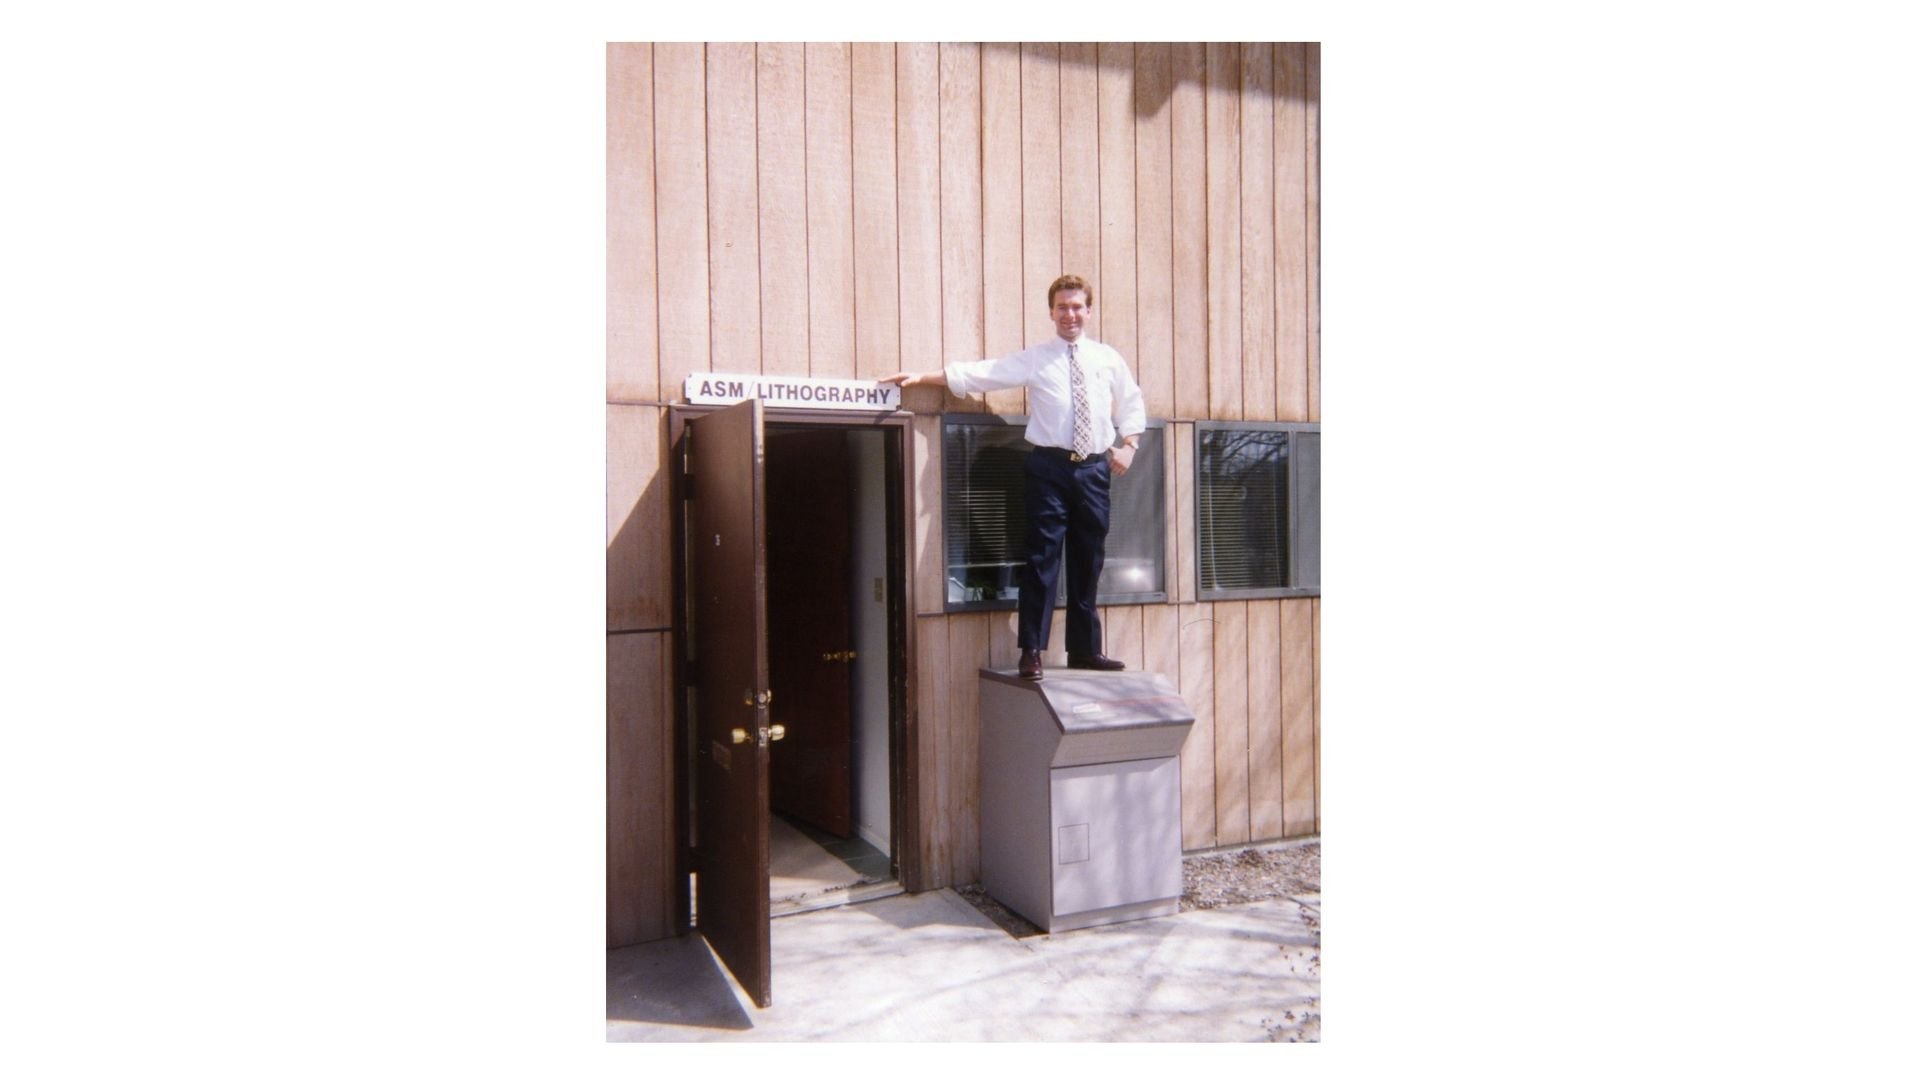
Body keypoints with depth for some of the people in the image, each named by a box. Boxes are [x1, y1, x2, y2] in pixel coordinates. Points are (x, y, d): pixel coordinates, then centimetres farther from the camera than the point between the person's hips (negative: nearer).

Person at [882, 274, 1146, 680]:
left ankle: (1084, 649, 19)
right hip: (1050, 466, -3)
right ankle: (1031, 650, 0)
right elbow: (978, 373, -2)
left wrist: (1127, 445, 4)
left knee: (1088, 561, 8)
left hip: (1094, 468, 3)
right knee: (1042, 558, -5)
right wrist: (921, 377, -7)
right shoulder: (1034, 359, 3)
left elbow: (1131, 404, 20)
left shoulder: (1108, 358, 11)